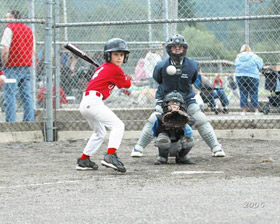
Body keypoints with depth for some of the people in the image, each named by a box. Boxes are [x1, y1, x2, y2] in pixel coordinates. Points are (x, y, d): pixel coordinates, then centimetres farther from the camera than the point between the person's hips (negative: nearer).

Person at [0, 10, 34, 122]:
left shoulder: (10, 28, -7)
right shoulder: (28, 29, 15)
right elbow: (32, 50, 18)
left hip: (13, 66, -7)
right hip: (26, 66, 7)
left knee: (10, 95, -6)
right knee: (26, 96, 9)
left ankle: (11, 121, -13)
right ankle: (29, 120, 7)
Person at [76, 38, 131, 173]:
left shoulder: (102, 68, 21)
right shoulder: (115, 70, -3)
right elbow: (127, 84, 9)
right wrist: (126, 78, 32)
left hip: (85, 103, 9)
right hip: (93, 101, -9)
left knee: (99, 133, 27)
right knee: (118, 125, -14)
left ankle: (83, 161, 31)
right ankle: (110, 156, -29)